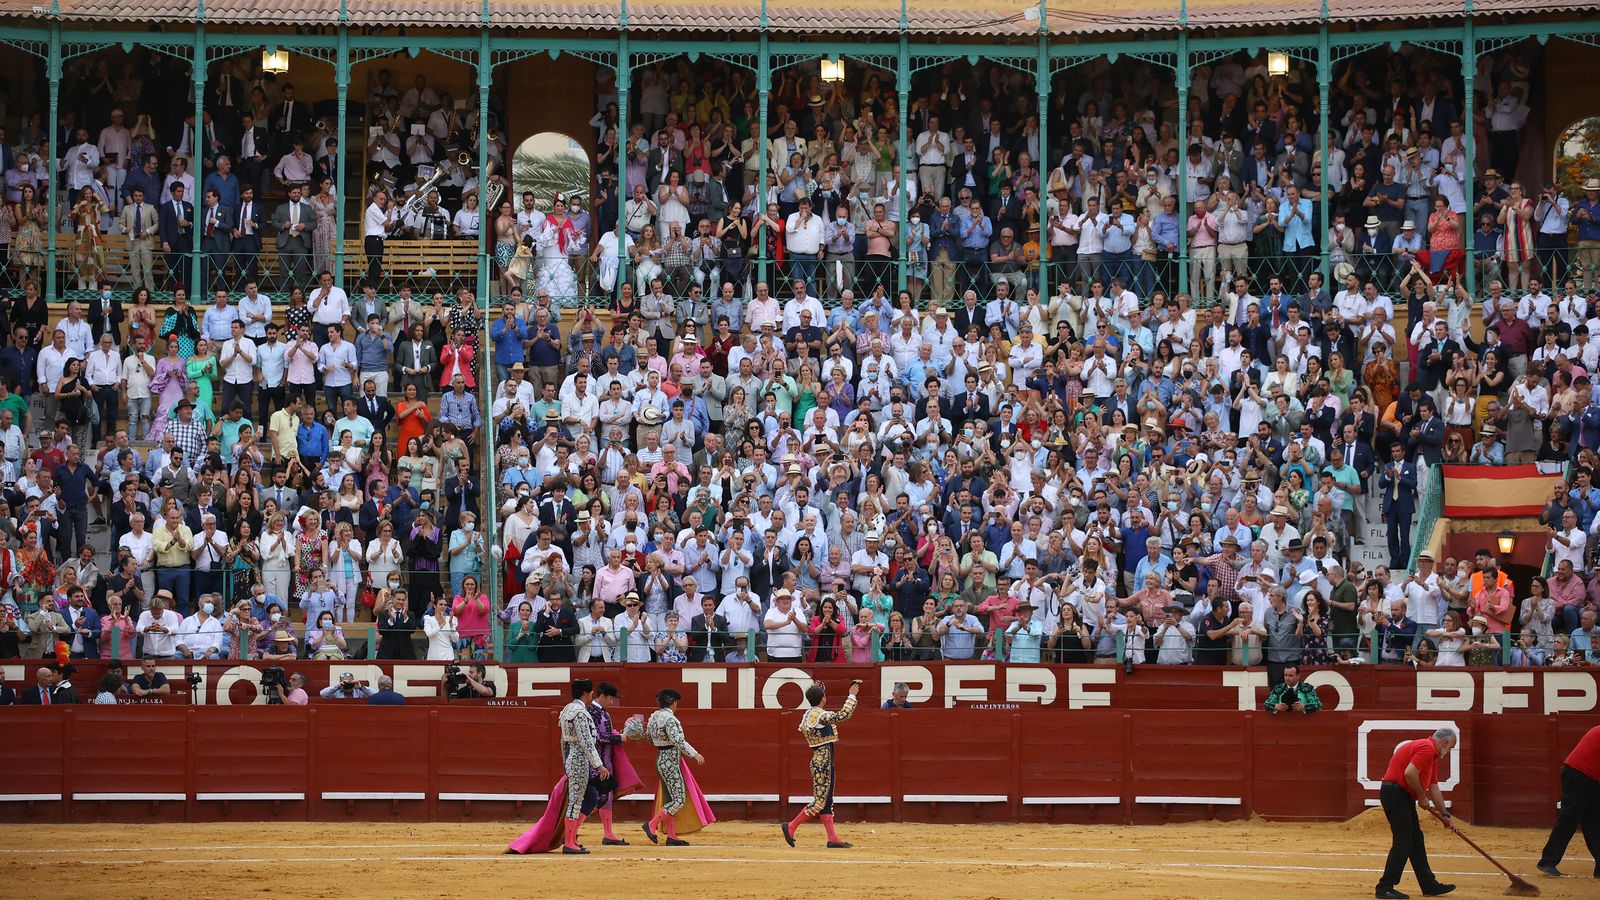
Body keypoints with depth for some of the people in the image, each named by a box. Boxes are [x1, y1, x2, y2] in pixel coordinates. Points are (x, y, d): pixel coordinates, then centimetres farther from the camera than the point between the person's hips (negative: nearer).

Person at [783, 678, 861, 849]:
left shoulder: (808, 714, 9)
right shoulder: (821, 715, -18)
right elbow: (843, 715, -29)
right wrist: (852, 695, -18)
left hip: (819, 760, 10)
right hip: (823, 762, -10)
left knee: (826, 800, 8)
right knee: (820, 801, -5)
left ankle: (833, 838, 8)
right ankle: (791, 827, -1)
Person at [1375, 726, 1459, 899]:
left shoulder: (1432, 755, 20)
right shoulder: (1427, 748, -13)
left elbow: (1434, 789, 24)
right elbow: (1409, 773, -25)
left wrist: (1445, 816, 24)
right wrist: (1422, 797, -11)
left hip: (1404, 797, 11)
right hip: (1395, 792, -11)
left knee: (1416, 841, 15)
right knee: (1403, 842, -9)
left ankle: (1429, 885, 21)